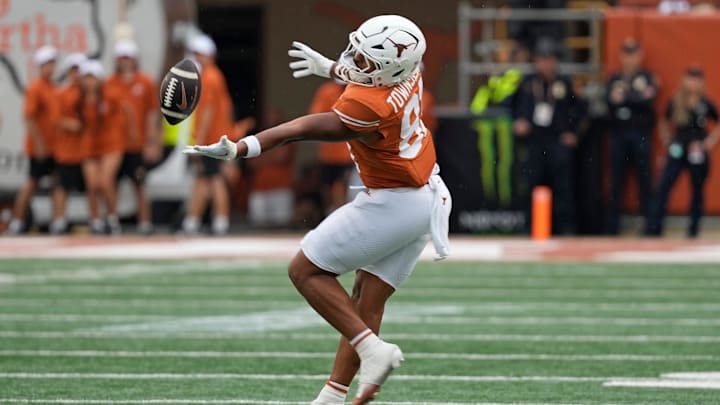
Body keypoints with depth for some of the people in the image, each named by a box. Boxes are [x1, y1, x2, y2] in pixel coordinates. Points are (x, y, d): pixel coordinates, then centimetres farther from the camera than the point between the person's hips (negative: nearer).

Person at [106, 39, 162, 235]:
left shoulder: (145, 83, 3)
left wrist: (153, 143, -3)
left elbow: (153, 115, 3)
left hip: (137, 145, -2)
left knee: (140, 186, -2)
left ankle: (145, 223, 2)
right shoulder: (109, 84, 8)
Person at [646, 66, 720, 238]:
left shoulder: (706, 105, -3)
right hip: (677, 152, 0)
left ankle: (694, 228, 20)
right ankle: (653, 228, -15)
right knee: (662, 187, -12)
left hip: (698, 154, 0)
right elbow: (664, 123, 17)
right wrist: (667, 140, 8)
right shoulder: (675, 103, 1)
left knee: (697, 190, 8)